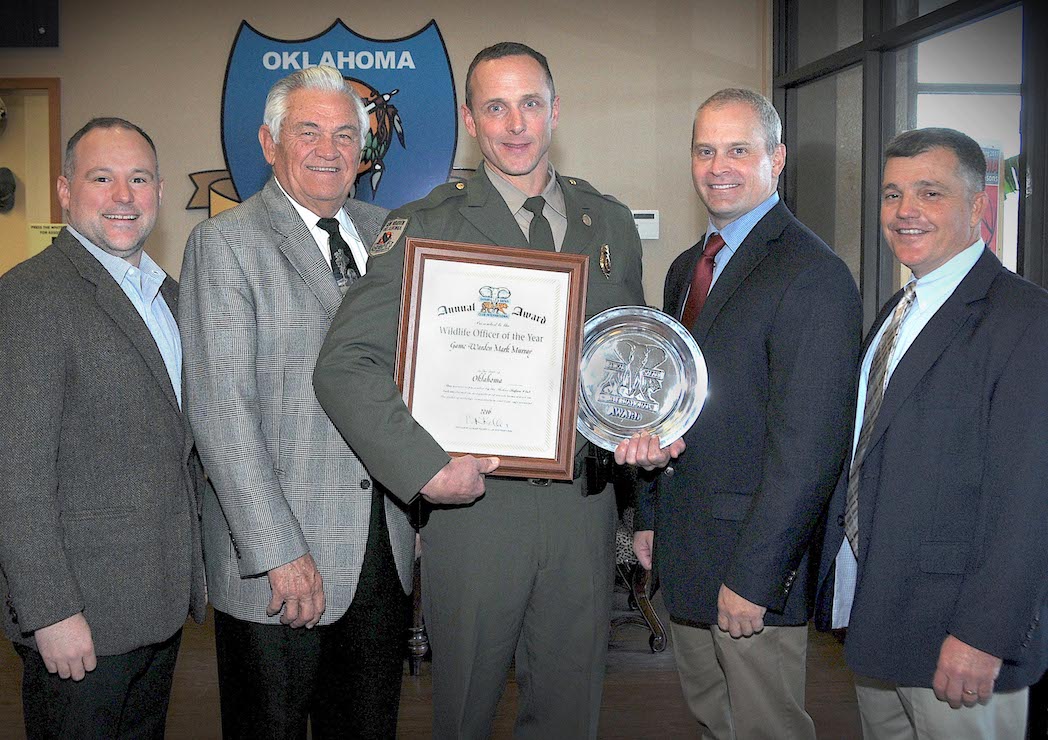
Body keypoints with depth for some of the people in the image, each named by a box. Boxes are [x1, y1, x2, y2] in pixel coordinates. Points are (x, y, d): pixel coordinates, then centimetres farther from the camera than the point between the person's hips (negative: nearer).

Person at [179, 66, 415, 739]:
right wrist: (278, 552, -18)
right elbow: (221, 408, -14)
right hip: (278, 558, -5)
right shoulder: (226, 244, -7)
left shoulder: (386, 233, 10)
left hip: (387, 548, 5)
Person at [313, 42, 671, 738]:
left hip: (583, 505, 3)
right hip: (473, 501, -3)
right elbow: (346, 364, -12)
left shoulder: (610, 222, 9)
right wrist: (426, 468, -20)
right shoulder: (425, 227, -5)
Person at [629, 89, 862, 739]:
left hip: (757, 562, -8)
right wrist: (650, 516, 14)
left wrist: (754, 575, -21)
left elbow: (808, 446, -21)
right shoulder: (687, 270, 12)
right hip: (683, 553, 8)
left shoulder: (814, 276, -16)